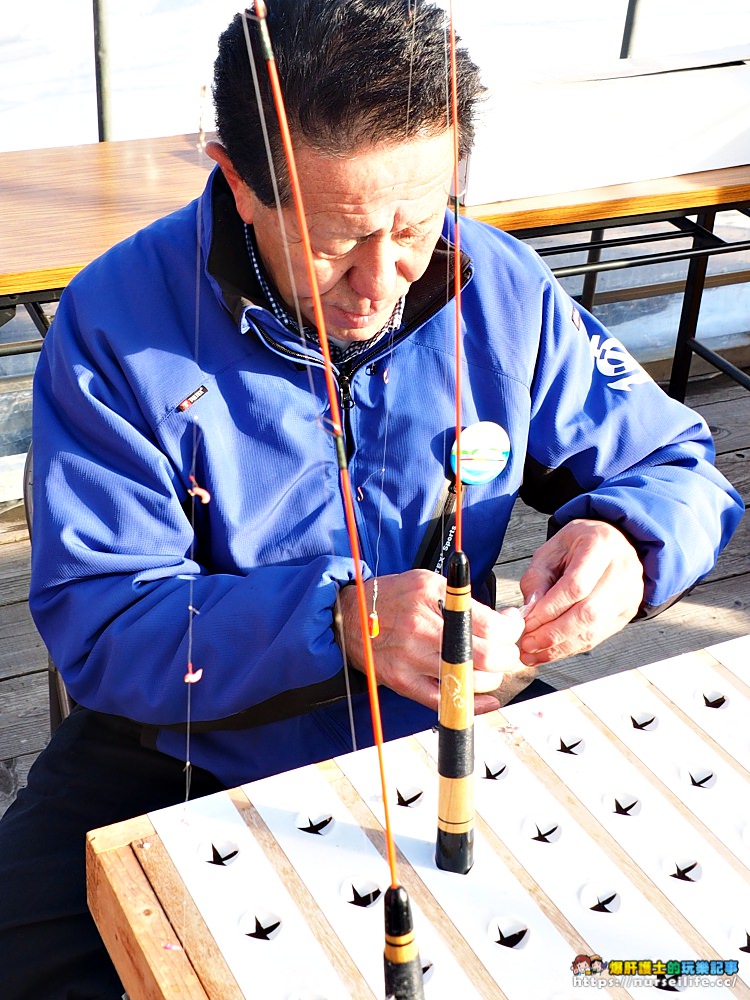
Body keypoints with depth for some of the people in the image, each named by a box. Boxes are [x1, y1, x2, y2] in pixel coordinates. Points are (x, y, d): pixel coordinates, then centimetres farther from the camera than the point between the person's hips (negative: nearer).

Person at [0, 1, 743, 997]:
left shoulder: (504, 291, -7)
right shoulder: (116, 321, -15)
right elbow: (98, 619, -20)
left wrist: (629, 538, -22)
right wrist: (339, 623, -36)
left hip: (443, 739, 3)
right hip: (185, 758, -1)